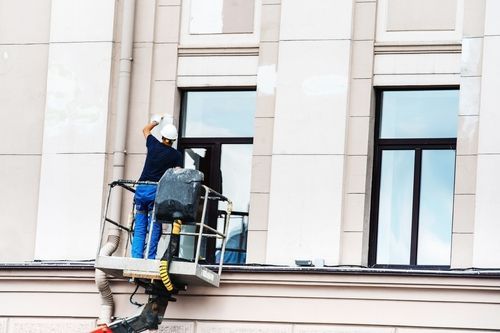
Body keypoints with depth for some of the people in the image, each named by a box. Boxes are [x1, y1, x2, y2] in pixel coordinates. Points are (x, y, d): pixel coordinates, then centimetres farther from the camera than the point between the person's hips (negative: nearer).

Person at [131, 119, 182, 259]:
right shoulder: (176, 155, 1)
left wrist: (157, 121, 46)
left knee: (139, 227, 7)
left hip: (141, 188, 3)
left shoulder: (153, 145, 9)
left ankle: (136, 256, 0)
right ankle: (150, 259, -6)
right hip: (156, 191, -3)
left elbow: (146, 129, 30)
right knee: (154, 229, 0)